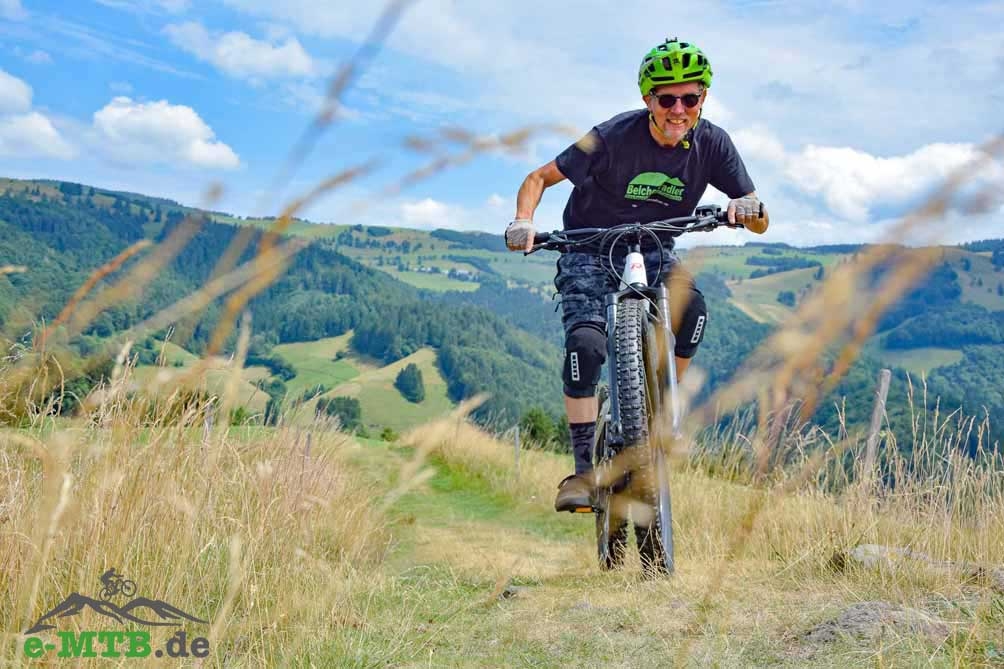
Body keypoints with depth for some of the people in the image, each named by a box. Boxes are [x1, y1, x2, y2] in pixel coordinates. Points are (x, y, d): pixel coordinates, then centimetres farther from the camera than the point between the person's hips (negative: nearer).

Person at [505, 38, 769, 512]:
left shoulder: (712, 143, -13)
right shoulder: (613, 138, -21)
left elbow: (760, 223, -11)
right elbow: (540, 178, -12)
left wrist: (749, 207, -36)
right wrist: (524, 222, -32)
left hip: (653, 252, 3)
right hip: (589, 251, -3)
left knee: (692, 310, -29)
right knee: (586, 342, -27)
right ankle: (583, 469, -18)